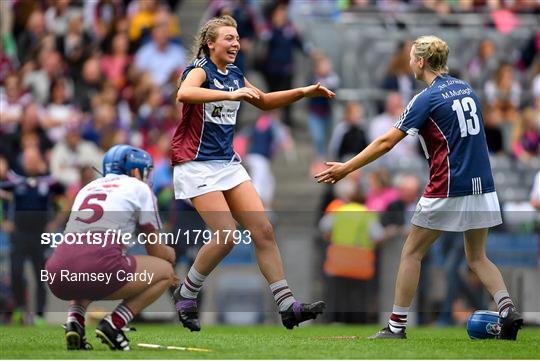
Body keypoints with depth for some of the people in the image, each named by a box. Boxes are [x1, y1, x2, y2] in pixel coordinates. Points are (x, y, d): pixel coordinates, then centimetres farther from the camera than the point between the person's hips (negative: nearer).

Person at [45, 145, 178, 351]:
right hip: (99, 267, -6)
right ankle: (113, 325, 1)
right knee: (166, 271, 19)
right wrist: (169, 254, 45)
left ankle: (75, 320, 11)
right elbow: (155, 251, 19)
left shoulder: (87, 188, 32)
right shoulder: (139, 188, 16)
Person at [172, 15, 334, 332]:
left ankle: (288, 306, -2)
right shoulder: (200, 70, -12)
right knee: (226, 236, -16)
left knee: (263, 230, -3)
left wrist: (305, 92, 16)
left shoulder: (235, 75, 11)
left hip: (228, 161, 8)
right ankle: (186, 295, 5)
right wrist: (231, 94, -43)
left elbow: (264, 101, 28)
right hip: (197, 163, -7)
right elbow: (184, 94, -36)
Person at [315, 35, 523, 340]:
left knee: (412, 254, 6)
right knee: (477, 258, 15)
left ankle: (397, 326, 6)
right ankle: (508, 308, -7)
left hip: (448, 190, -6)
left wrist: (346, 168, -5)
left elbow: (386, 143, -10)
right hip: (483, 188, 6)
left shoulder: (427, 98, -9)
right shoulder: (466, 89, 11)